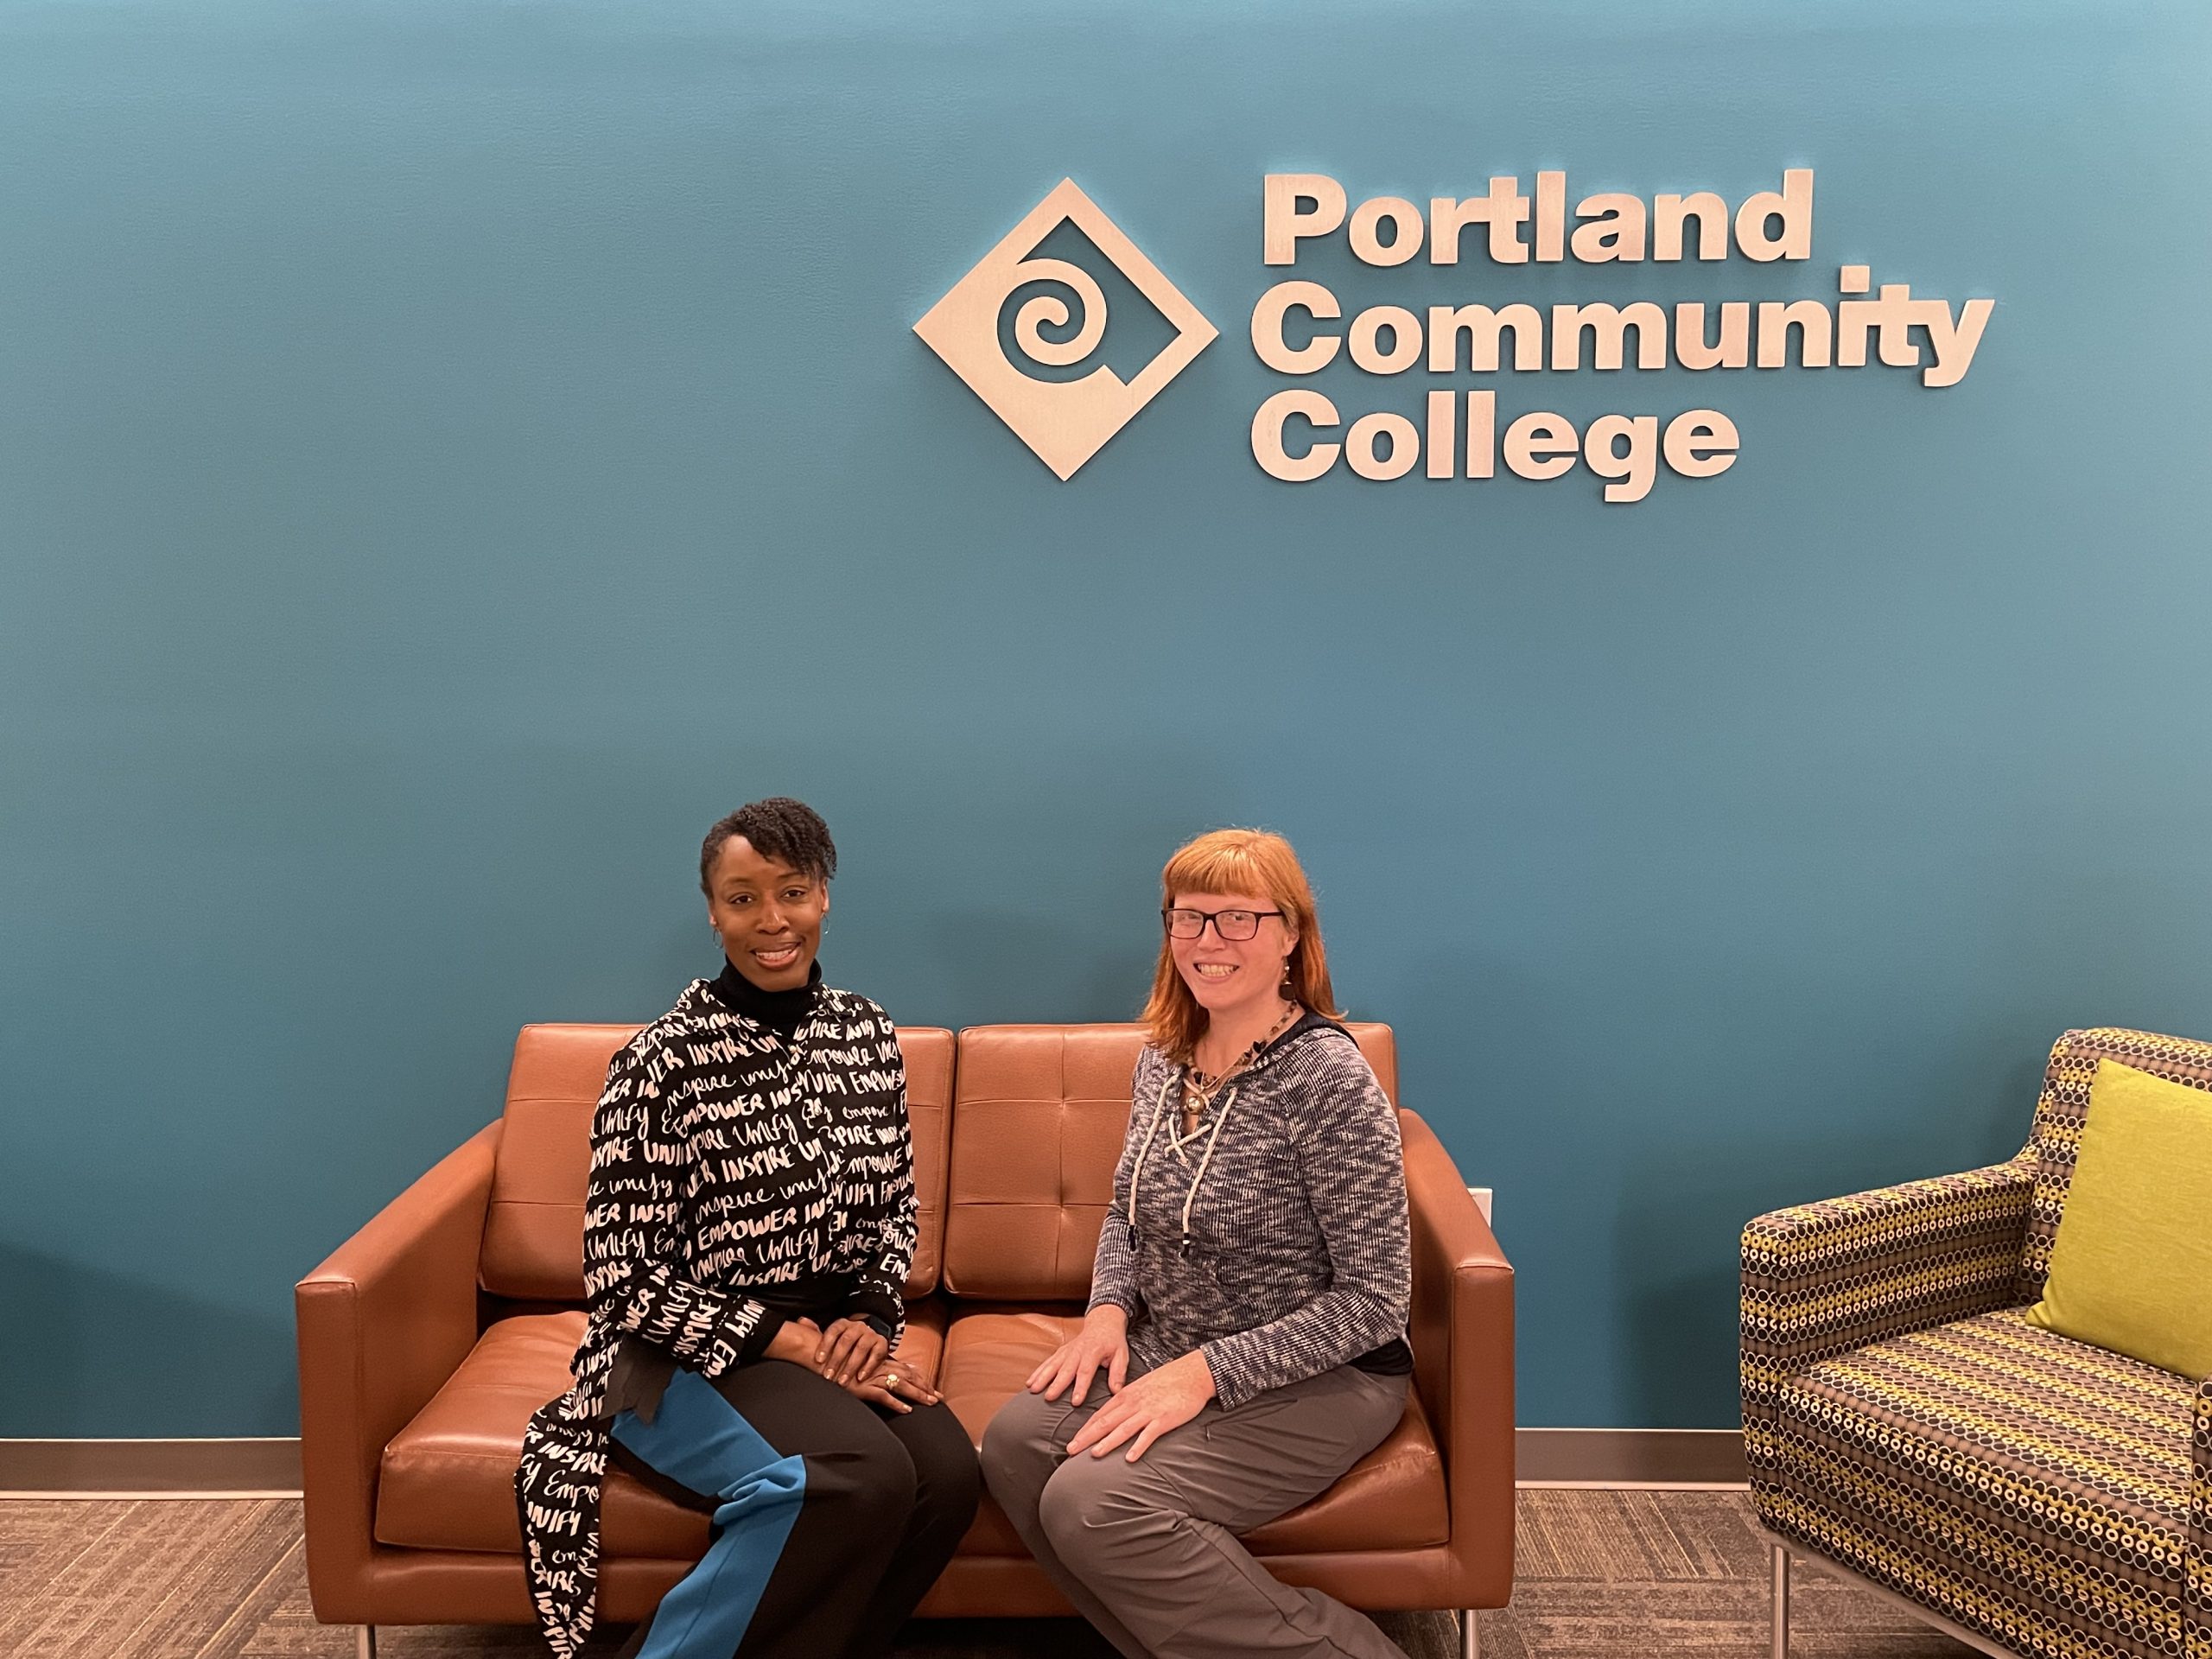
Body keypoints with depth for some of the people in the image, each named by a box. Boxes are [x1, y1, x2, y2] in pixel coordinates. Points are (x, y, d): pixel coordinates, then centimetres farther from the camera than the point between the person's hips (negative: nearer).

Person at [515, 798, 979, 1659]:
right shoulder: (664, 1059, -12)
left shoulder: (864, 1032, 4)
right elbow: (623, 1279, -12)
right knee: (865, 1477, -30)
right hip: (688, 1354, -5)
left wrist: (871, 1319, -4)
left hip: (836, 1335, 5)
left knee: (947, 1474, -23)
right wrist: (793, 1345, -15)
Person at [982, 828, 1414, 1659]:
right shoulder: (1163, 1059, 3)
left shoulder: (1327, 1075, -19)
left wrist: (1206, 1372, -21)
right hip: (1170, 1347, 7)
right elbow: (1129, 1214, 18)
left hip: (1318, 1379, -7)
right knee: (1015, 1442, -16)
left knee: (1093, 1502, -23)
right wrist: (1109, 1309, -3)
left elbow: (1375, 1297, -18)